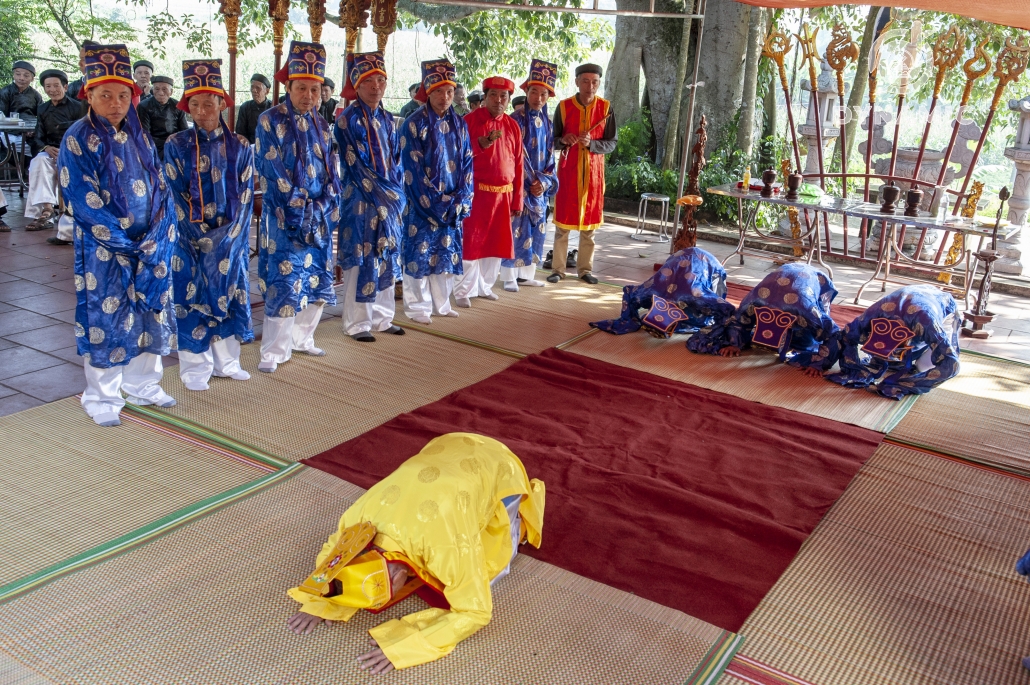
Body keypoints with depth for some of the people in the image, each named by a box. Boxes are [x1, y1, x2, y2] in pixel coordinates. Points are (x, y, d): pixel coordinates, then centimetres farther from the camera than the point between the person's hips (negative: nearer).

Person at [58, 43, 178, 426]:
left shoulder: (139, 137, 9)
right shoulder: (78, 140, -8)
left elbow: (161, 191, 6)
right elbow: (84, 202, -14)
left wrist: (156, 237, -9)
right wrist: (128, 240, -17)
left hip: (152, 248, 5)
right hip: (102, 250, -5)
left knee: (151, 315, 12)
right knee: (105, 320, 1)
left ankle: (143, 385, 29)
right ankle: (102, 398, 16)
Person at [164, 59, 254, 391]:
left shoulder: (239, 147, 4)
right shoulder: (176, 145, -2)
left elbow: (245, 196, 1)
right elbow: (175, 196, -5)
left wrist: (230, 234, -11)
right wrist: (203, 236, -13)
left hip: (230, 238, 2)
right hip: (191, 237, -2)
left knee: (230, 294, 8)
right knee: (192, 298, 1)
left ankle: (226, 361, 22)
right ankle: (195, 368, 12)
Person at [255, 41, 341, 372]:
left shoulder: (320, 124, 12)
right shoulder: (271, 121, -6)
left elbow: (331, 168, 12)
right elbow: (272, 170, -11)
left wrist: (328, 205, -2)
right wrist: (299, 206, -15)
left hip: (320, 214, 6)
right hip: (285, 217, -6)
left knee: (317, 278, 10)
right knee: (285, 280, -8)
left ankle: (302, 338, 26)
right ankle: (274, 351, 0)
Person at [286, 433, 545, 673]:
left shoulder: (448, 544, -43)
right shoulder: (357, 519, -27)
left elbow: (474, 612, -30)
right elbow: (331, 553, -5)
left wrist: (400, 645, -38)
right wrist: (317, 604, -22)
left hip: (499, 470, -4)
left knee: (479, 580, 0)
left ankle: (517, 519, 22)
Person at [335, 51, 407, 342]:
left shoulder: (387, 119, 12)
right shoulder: (348, 119, -8)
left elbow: (396, 160, 13)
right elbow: (353, 165, -13)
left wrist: (397, 194, -1)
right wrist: (381, 195, -16)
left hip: (389, 201, 6)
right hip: (361, 201, -6)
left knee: (386, 259, 11)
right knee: (361, 261, -1)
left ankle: (382, 318, 22)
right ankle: (357, 323, 9)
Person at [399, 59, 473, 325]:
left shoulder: (459, 124, 8)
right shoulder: (415, 123, -7)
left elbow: (467, 164, 7)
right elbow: (413, 169, -11)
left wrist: (460, 199, -6)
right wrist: (435, 203, -15)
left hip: (453, 204, 5)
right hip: (423, 204, -5)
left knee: (448, 251, 9)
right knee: (420, 252, -1)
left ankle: (441, 302, 21)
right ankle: (417, 307, 9)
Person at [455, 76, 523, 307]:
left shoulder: (513, 126, 8)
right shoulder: (470, 120, -5)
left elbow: (518, 165, 9)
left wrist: (517, 200, 7)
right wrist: (480, 144, -26)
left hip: (503, 194, 5)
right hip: (476, 193, -4)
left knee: (496, 243, 11)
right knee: (470, 242, -2)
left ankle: (485, 285, 26)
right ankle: (463, 291, 8)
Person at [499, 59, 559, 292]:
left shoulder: (546, 122, 10)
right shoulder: (517, 119, -8)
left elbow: (549, 155, 10)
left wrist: (544, 181, -5)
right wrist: (530, 182, -14)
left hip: (539, 185, 6)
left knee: (535, 229, 10)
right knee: (516, 228, -5)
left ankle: (526, 273, 20)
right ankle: (509, 277, 2)